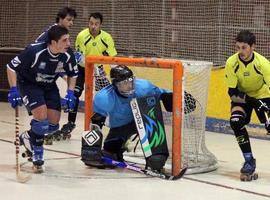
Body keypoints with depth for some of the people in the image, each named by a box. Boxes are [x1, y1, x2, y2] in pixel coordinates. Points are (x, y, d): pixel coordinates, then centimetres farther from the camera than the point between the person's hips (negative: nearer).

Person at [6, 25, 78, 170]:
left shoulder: (67, 56, -18)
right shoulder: (34, 51, -33)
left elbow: (73, 74, 3)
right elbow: (11, 67, -22)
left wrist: (70, 93, -7)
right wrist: (13, 91, -25)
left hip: (49, 86, 5)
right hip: (28, 84, -5)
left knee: (53, 123, -2)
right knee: (41, 114, -24)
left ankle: (29, 137, 27)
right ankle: (36, 150, 2)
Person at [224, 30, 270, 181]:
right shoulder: (231, 63, -23)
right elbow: (233, 92, -21)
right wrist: (255, 103, -30)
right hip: (242, 96, 1)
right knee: (236, 121, -23)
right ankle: (249, 161, -9)